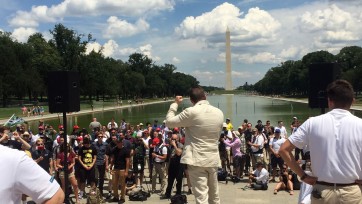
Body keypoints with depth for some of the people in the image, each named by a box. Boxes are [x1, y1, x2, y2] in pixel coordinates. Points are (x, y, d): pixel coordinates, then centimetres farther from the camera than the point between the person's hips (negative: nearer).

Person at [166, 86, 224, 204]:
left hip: (197, 160, -6)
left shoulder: (191, 112, -14)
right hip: (213, 159, 6)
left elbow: (169, 122, -5)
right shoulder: (219, 113, 4)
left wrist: (175, 104, 8)